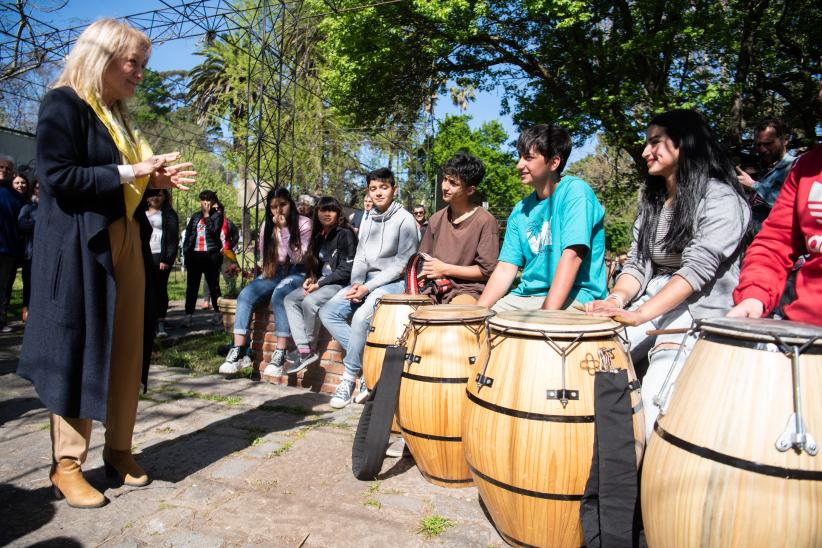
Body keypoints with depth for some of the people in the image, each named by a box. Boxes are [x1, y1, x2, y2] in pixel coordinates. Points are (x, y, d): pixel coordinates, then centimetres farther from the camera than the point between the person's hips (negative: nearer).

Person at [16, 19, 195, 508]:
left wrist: (156, 179, 4)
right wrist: (130, 173, -15)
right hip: (81, 249, -7)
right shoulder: (63, 104, -6)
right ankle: (66, 465, 13)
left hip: (127, 245, 8)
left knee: (126, 352, 8)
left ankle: (119, 451, 20)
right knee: (79, 353, -1)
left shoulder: (118, 116, 18)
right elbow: (57, 177, -16)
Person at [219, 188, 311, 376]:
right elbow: (265, 255, 16)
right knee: (245, 295, -22)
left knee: (279, 294, -36)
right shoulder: (268, 225, 10)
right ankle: (239, 352, -25)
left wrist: (284, 230, -16)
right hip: (273, 273, 5)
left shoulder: (303, 223, -5)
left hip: (296, 273, -5)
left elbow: (298, 258, -11)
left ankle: (280, 354, -37)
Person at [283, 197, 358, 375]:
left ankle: (310, 348, -11)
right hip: (321, 283, 8)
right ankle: (303, 350, -18)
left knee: (309, 301, -30)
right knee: (290, 299, -9)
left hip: (340, 284, -8)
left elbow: (346, 270, -15)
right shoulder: (319, 236, 15)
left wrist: (319, 284, -15)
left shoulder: (345, 234, -9)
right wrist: (310, 279, -1)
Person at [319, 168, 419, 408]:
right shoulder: (367, 221, 15)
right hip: (367, 281, 7)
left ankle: (350, 376, -13)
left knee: (362, 316, -32)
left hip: (394, 283, -7)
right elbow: (360, 258, 14)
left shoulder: (405, 219, -7)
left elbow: (402, 263, -13)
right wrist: (356, 283, -7)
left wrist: (369, 287, -18)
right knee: (328, 312, -12)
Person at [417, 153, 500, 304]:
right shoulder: (436, 219, 11)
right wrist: (425, 270, -2)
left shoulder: (485, 221, -8)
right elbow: (424, 257, 22)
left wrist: (445, 269, -11)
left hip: (469, 291, -6)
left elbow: (487, 271, -9)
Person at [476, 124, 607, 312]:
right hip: (526, 295, 6)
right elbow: (505, 269, 7)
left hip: (574, 295, -6)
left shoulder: (575, 192, -8)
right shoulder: (520, 211, 11)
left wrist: (547, 314, -26)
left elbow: (572, 256, -18)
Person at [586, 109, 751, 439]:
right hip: (651, 305, 6)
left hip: (701, 312, -6)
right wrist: (617, 299, -12)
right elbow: (638, 265, 9)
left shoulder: (721, 199, -6)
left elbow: (697, 269, -18)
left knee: (655, 387, -33)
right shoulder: (651, 201, 16)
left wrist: (639, 315, -29)